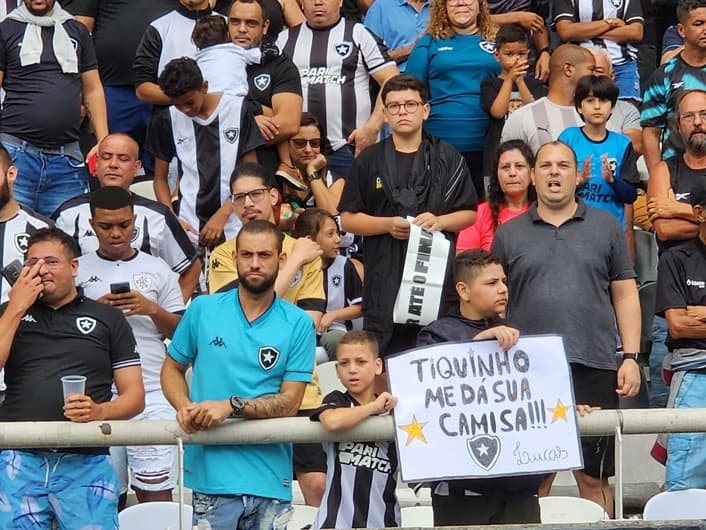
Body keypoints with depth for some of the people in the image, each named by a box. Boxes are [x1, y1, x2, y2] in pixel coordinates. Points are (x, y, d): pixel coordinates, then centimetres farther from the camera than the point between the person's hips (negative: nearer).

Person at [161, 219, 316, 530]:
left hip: (270, 476, 0)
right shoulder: (203, 309, 6)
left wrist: (232, 405, -16)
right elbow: (172, 368, 14)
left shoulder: (298, 324, 2)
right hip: (213, 472, 0)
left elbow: (290, 402, -2)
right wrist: (185, 407, -7)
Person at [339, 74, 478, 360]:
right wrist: (389, 224, -8)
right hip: (385, 276, 0)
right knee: (383, 359, -2)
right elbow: (348, 219, 8)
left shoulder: (447, 158, 10)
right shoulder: (369, 161, 10)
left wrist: (439, 221, -10)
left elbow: (470, 214, 10)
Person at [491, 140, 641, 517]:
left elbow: (625, 295, 9)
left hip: (594, 368, 0)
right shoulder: (508, 234, 11)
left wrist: (631, 357, 0)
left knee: (594, 477, 3)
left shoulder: (606, 227, 10)